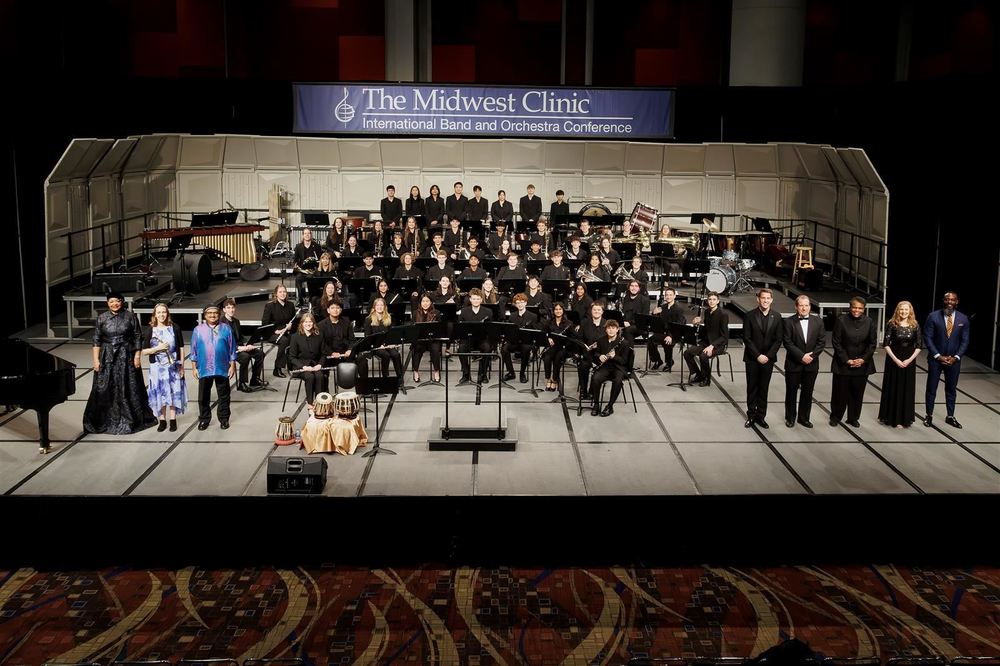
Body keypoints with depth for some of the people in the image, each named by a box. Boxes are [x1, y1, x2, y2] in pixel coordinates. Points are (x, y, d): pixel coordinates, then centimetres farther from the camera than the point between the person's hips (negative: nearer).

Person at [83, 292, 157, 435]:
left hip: (126, 357, -1)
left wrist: (137, 356, -4)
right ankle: (106, 420, 10)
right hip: (107, 358, 1)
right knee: (105, 389, 0)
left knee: (128, 388, 3)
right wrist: (96, 359, -4)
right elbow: (96, 340, 2)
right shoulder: (102, 318, 1)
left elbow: (138, 337, 0)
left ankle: (130, 419, 16)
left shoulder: (130, 317, -2)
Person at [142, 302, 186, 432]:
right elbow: (144, 351, 0)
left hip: (173, 367, 0)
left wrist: (181, 365, 0)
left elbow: (181, 348, 3)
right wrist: (158, 348, -16)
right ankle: (162, 420, 16)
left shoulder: (175, 328, -1)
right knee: (160, 393, 5)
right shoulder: (149, 330, -1)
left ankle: (173, 420, 16)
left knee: (173, 393, 4)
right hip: (157, 368, 0)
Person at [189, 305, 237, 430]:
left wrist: (232, 365, 0)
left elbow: (232, 349, 2)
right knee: (203, 396, 8)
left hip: (222, 369, 0)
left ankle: (224, 419, 21)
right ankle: (204, 419, 21)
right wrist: (194, 367, 2)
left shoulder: (226, 329, -2)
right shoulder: (198, 330, -1)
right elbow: (194, 350, 3)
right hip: (204, 370, 0)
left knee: (223, 395, 9)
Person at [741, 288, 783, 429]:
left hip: (768, 359, 2)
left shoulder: (776, 317, 2)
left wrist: (768, 356, -9)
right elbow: (747, 338, -7)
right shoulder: (750, 316, -5)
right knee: (752, 388, 6)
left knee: (764, 388, 7)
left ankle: (761, 416, 14)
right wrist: (757, 356, -13)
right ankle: (751, 415, 15)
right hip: (752, 359, -1)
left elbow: (778, 339, 1)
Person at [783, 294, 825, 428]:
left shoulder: (818, 321, 3)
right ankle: (790, 417, 20)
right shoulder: (789, 322, -6)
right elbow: (788, 342, -10)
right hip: (793, 364, -2)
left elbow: (822, 341, 1)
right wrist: (801, 356, -16)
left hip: (811, 364, 3)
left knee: (807, 392, 10)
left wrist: (812, 355, -11)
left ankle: (804, 417, 22)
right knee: (791, 392, 7)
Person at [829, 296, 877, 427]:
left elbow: (873, 343, 4)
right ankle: (835, 417, 20)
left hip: (862, 364, 2)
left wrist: (863, 359, -7)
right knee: (840, 392, 4)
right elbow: (836, 343, -6)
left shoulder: (869, 322, 1)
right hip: (843, 363, -2)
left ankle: (853, 418, 21)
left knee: (857, 393, 8)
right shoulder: (841, 320, -6)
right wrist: (846, 360, -11)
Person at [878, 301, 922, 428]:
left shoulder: (915, 326, 0)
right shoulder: (892, 324, -6)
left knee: (907, 389, 6)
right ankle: (890, 417, 16)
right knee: (893, 388, 5)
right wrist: (895, 359, -14)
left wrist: (910, 359, -10)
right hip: (893, 360, -2)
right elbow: (886, 344, -8)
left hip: (909, 361, 2)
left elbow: (919, 346, 1)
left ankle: (904, 418, 16)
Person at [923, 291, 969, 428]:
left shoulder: (963, 319, -1)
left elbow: (965, 341, 2)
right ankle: (929, 415, 18)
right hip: (935, 359, -2)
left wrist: (956, 357, -9)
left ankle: (950, 417, 23)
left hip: (954, 360, 2)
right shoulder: (933, 316, -8)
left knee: (951, 389, 12)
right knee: (931, 388, 6)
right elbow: (928, 338, -8)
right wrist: (938, 356, -13)